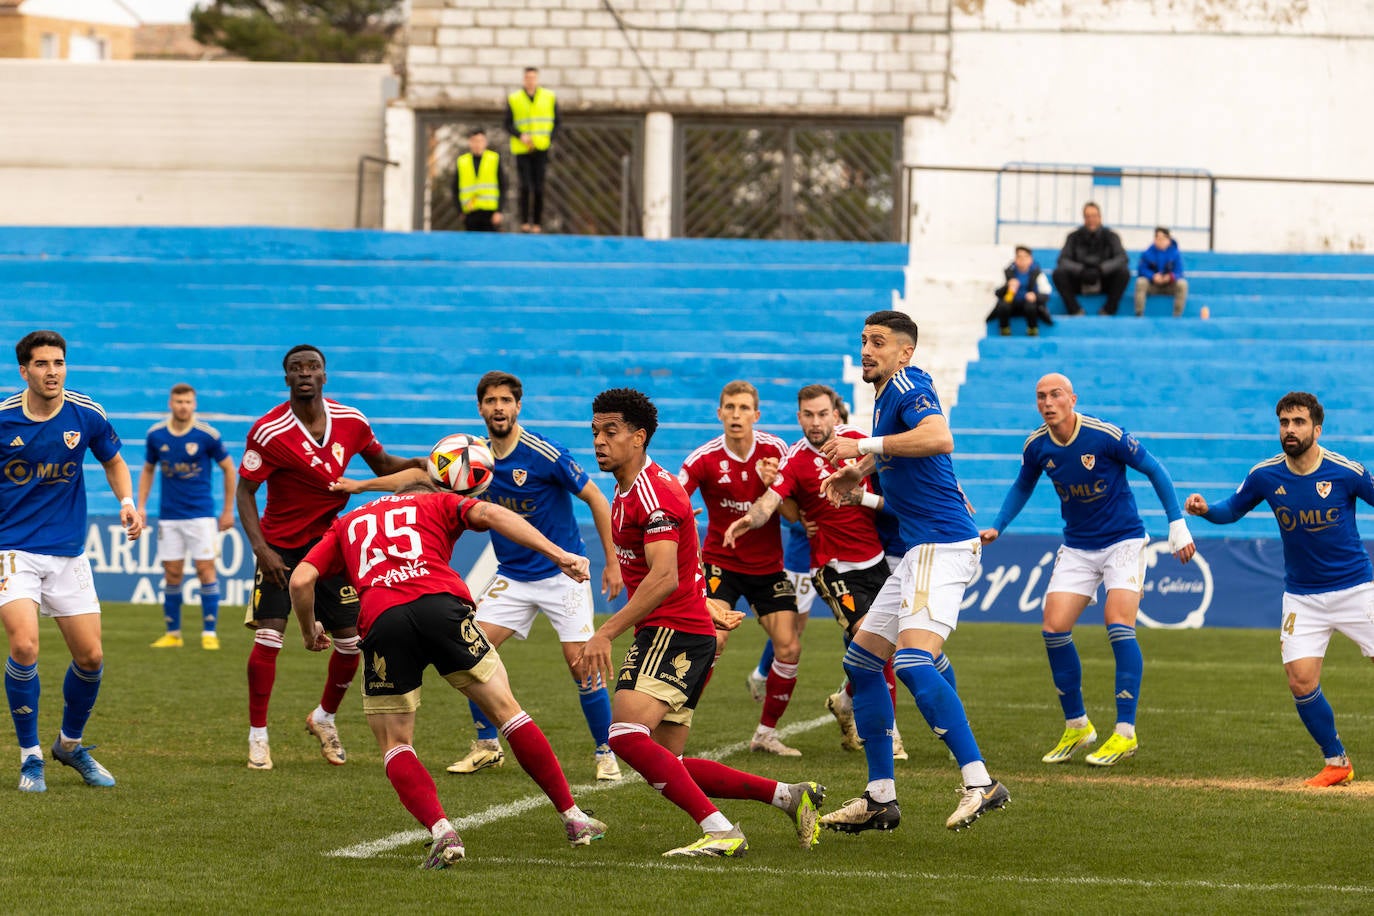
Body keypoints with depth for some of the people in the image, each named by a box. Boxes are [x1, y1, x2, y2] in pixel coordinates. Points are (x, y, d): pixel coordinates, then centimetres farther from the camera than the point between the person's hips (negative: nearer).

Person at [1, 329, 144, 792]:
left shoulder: (87, 416, -4)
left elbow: (113, 461, 15)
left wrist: (127, 502, -2)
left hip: (68, 553, 3)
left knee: (90, 657, 2)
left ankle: (71, 743, 30)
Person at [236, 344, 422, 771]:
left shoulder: (350, 422, -5)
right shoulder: (268, 432, -18)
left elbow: (381, 463, 11)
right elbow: (244, 491, -13)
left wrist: (419, 464, -10)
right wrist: (261, 548, -23)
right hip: (281, 546, -4)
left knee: (351, 639, 2)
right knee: (268, 637, -15)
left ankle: (325, 717, 29)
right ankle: (258, 737, -3)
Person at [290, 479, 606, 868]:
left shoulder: (346, 524, 33)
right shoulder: (437, 504, 29)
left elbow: (301, 579, 19)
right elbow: (488, 513, 9)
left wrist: (310, 633, 37)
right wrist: (559, 555, 2)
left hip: (380, 620, 1)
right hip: (441, 603, -1)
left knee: (395, 745, 13)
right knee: (505, 709, 12)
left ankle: (442, 832, -9)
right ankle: (573, 818, 13)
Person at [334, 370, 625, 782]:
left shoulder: (545, 454, -18)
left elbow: (595, 498, -10)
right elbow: (421, 474, 15)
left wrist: (613, 561, -11)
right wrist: (362, 485, 18)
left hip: (562, 573, -5)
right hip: (511, 576, 5)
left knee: (580, 660, -13)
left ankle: (605, 753, 1)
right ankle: (487, 745, 10)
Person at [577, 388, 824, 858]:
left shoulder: (653, 493, -15)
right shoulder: (628, 489, 17)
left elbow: (664, 578, -26)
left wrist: (606, 633, -29)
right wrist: (706, 604, 32)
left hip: (673, 633, -10)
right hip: (669, 635, 10)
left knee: (628, 736, -25)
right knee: (666, 765, 7)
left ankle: (719, 832, -27)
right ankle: (790, 796, 12)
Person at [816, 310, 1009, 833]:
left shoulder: (909, 387, -11)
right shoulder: (885, 395, 19)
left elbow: (939, 439, -32)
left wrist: (864, 446, -26)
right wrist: (857, 472, 22)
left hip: (941, 548, -11)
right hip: (921, 552, 11)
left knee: (913, 661, -25)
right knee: (861, 661, 12)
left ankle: (980, 783, -27)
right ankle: (880, 799, 14)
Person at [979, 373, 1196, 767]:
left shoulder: (1106, 436, -20)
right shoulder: (1036, 446, -5)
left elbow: (1154, 470, -9)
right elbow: (1022, 488, 16)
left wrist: (1177, 524, -12)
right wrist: (996, 528, 5)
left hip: (1123, 541, -5)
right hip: (1077, 548, 5)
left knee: (1118, 623, -21)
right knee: (1054, 629, -7)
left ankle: (1125, 732, -14)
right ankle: (1076, 727, 9)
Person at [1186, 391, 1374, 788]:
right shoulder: (1266, 475, -5)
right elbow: (1232, 509, 9)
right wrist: (1205, 509, -11)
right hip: (1302, 598, 2)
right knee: (1301, 681, -9)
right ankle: (1337, 763, 10)